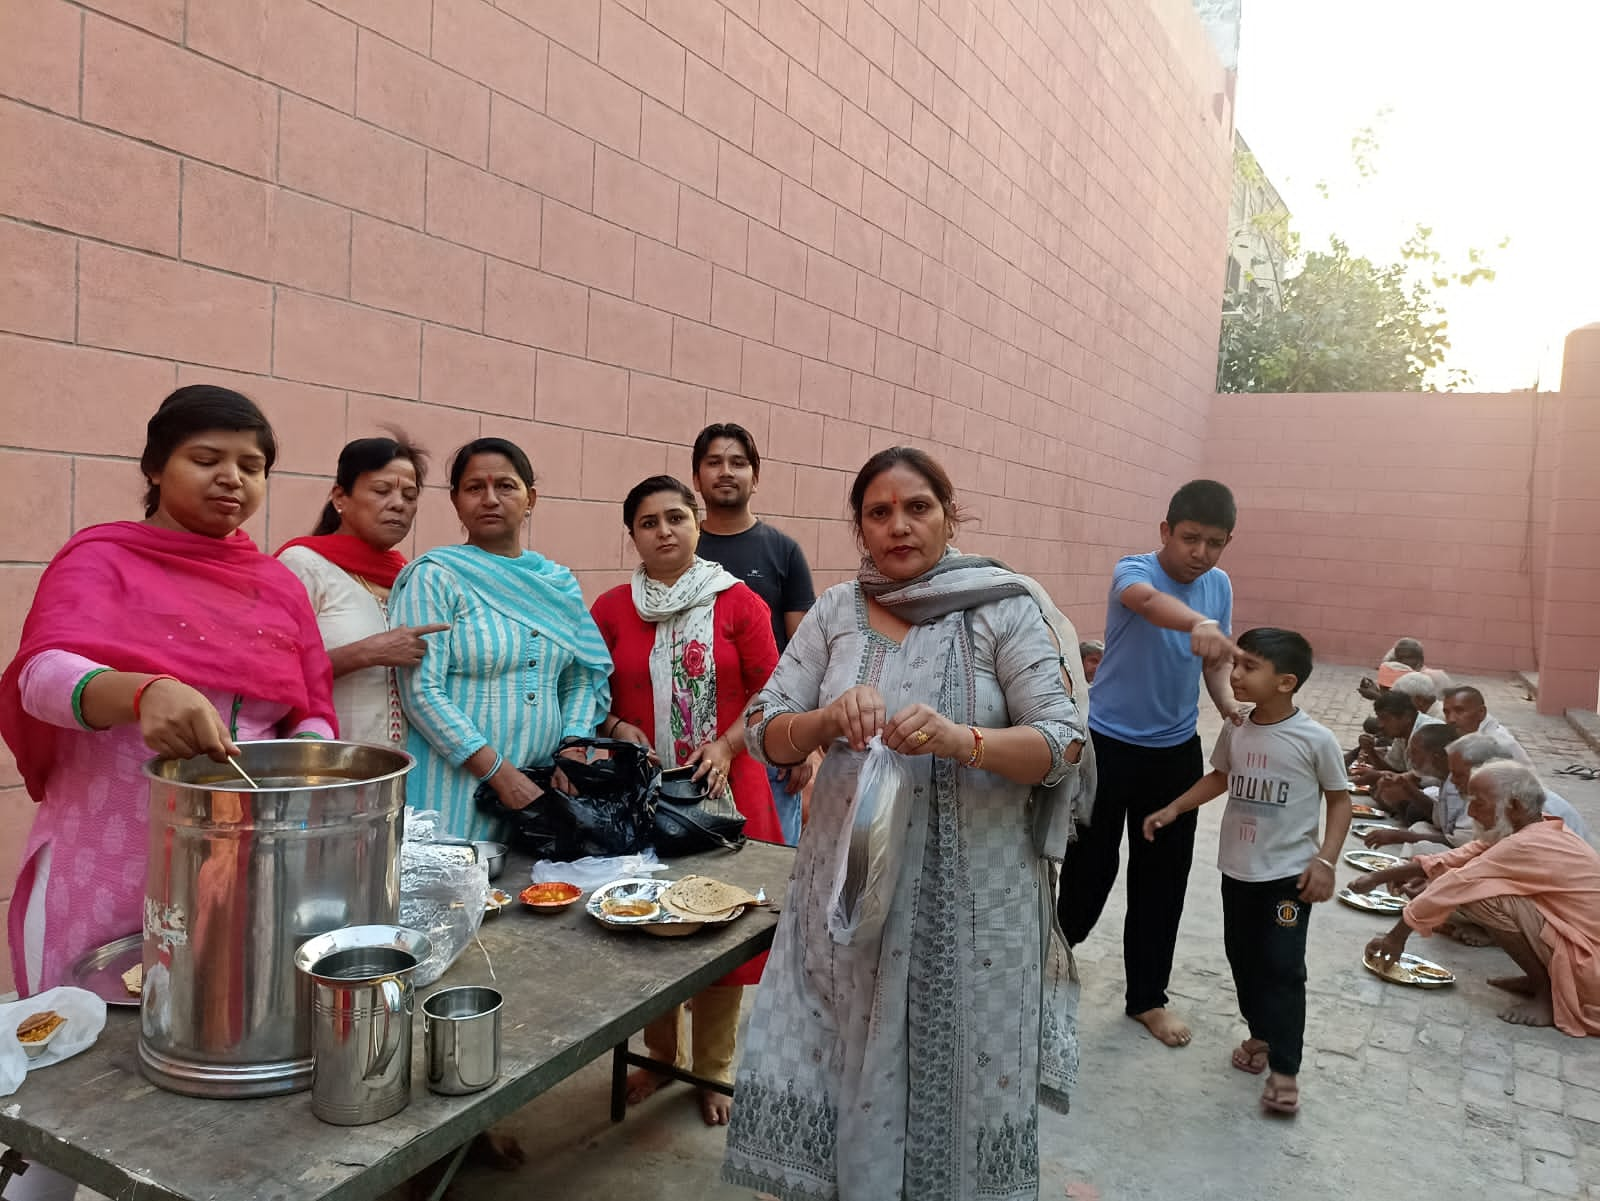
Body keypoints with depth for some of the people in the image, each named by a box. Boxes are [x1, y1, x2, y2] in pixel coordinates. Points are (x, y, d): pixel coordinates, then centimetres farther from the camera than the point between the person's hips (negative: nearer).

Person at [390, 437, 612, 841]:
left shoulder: (560, 584, 10)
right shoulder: (434, 577, -5)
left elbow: (584, 679, 12)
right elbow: (422, 692, -12)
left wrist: (573, 748, -6)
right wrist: (501, 774, -17)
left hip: (542, 790, 4)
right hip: (457, 791, -4)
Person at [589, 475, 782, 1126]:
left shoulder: (739, 603, -2)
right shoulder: (611, 609, 4)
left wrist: (726, 747, -14)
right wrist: (618, 729, -9)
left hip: (723, 789, -2)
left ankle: (714, 1070, 26)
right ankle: (661, 1055, 35)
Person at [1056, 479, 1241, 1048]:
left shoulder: (1220, 585, 1)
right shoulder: (1133, 571, -18)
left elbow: (1217, 660, 11)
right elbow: (1150, 602, -42)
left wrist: (1227, 702, -11)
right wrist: (1198, 624, -63)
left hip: (1176, 751, 5)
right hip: (1110, 744, -5)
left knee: (1163, 875, 11)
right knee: (1091, 865, 3)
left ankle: (1147, 996, 28)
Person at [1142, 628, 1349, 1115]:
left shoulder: (1315, 739, -16)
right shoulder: (1234, 729, -2)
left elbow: (1339, 800, -5)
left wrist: (1325, 860, -14)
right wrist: (1174, 808, 7)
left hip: (1290, 874, -5)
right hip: (1237, 870, 5)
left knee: (1283, 966, -2)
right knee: (1243, 957, 15)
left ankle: (1284, 1067, 7)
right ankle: (1260, 1033, 35)